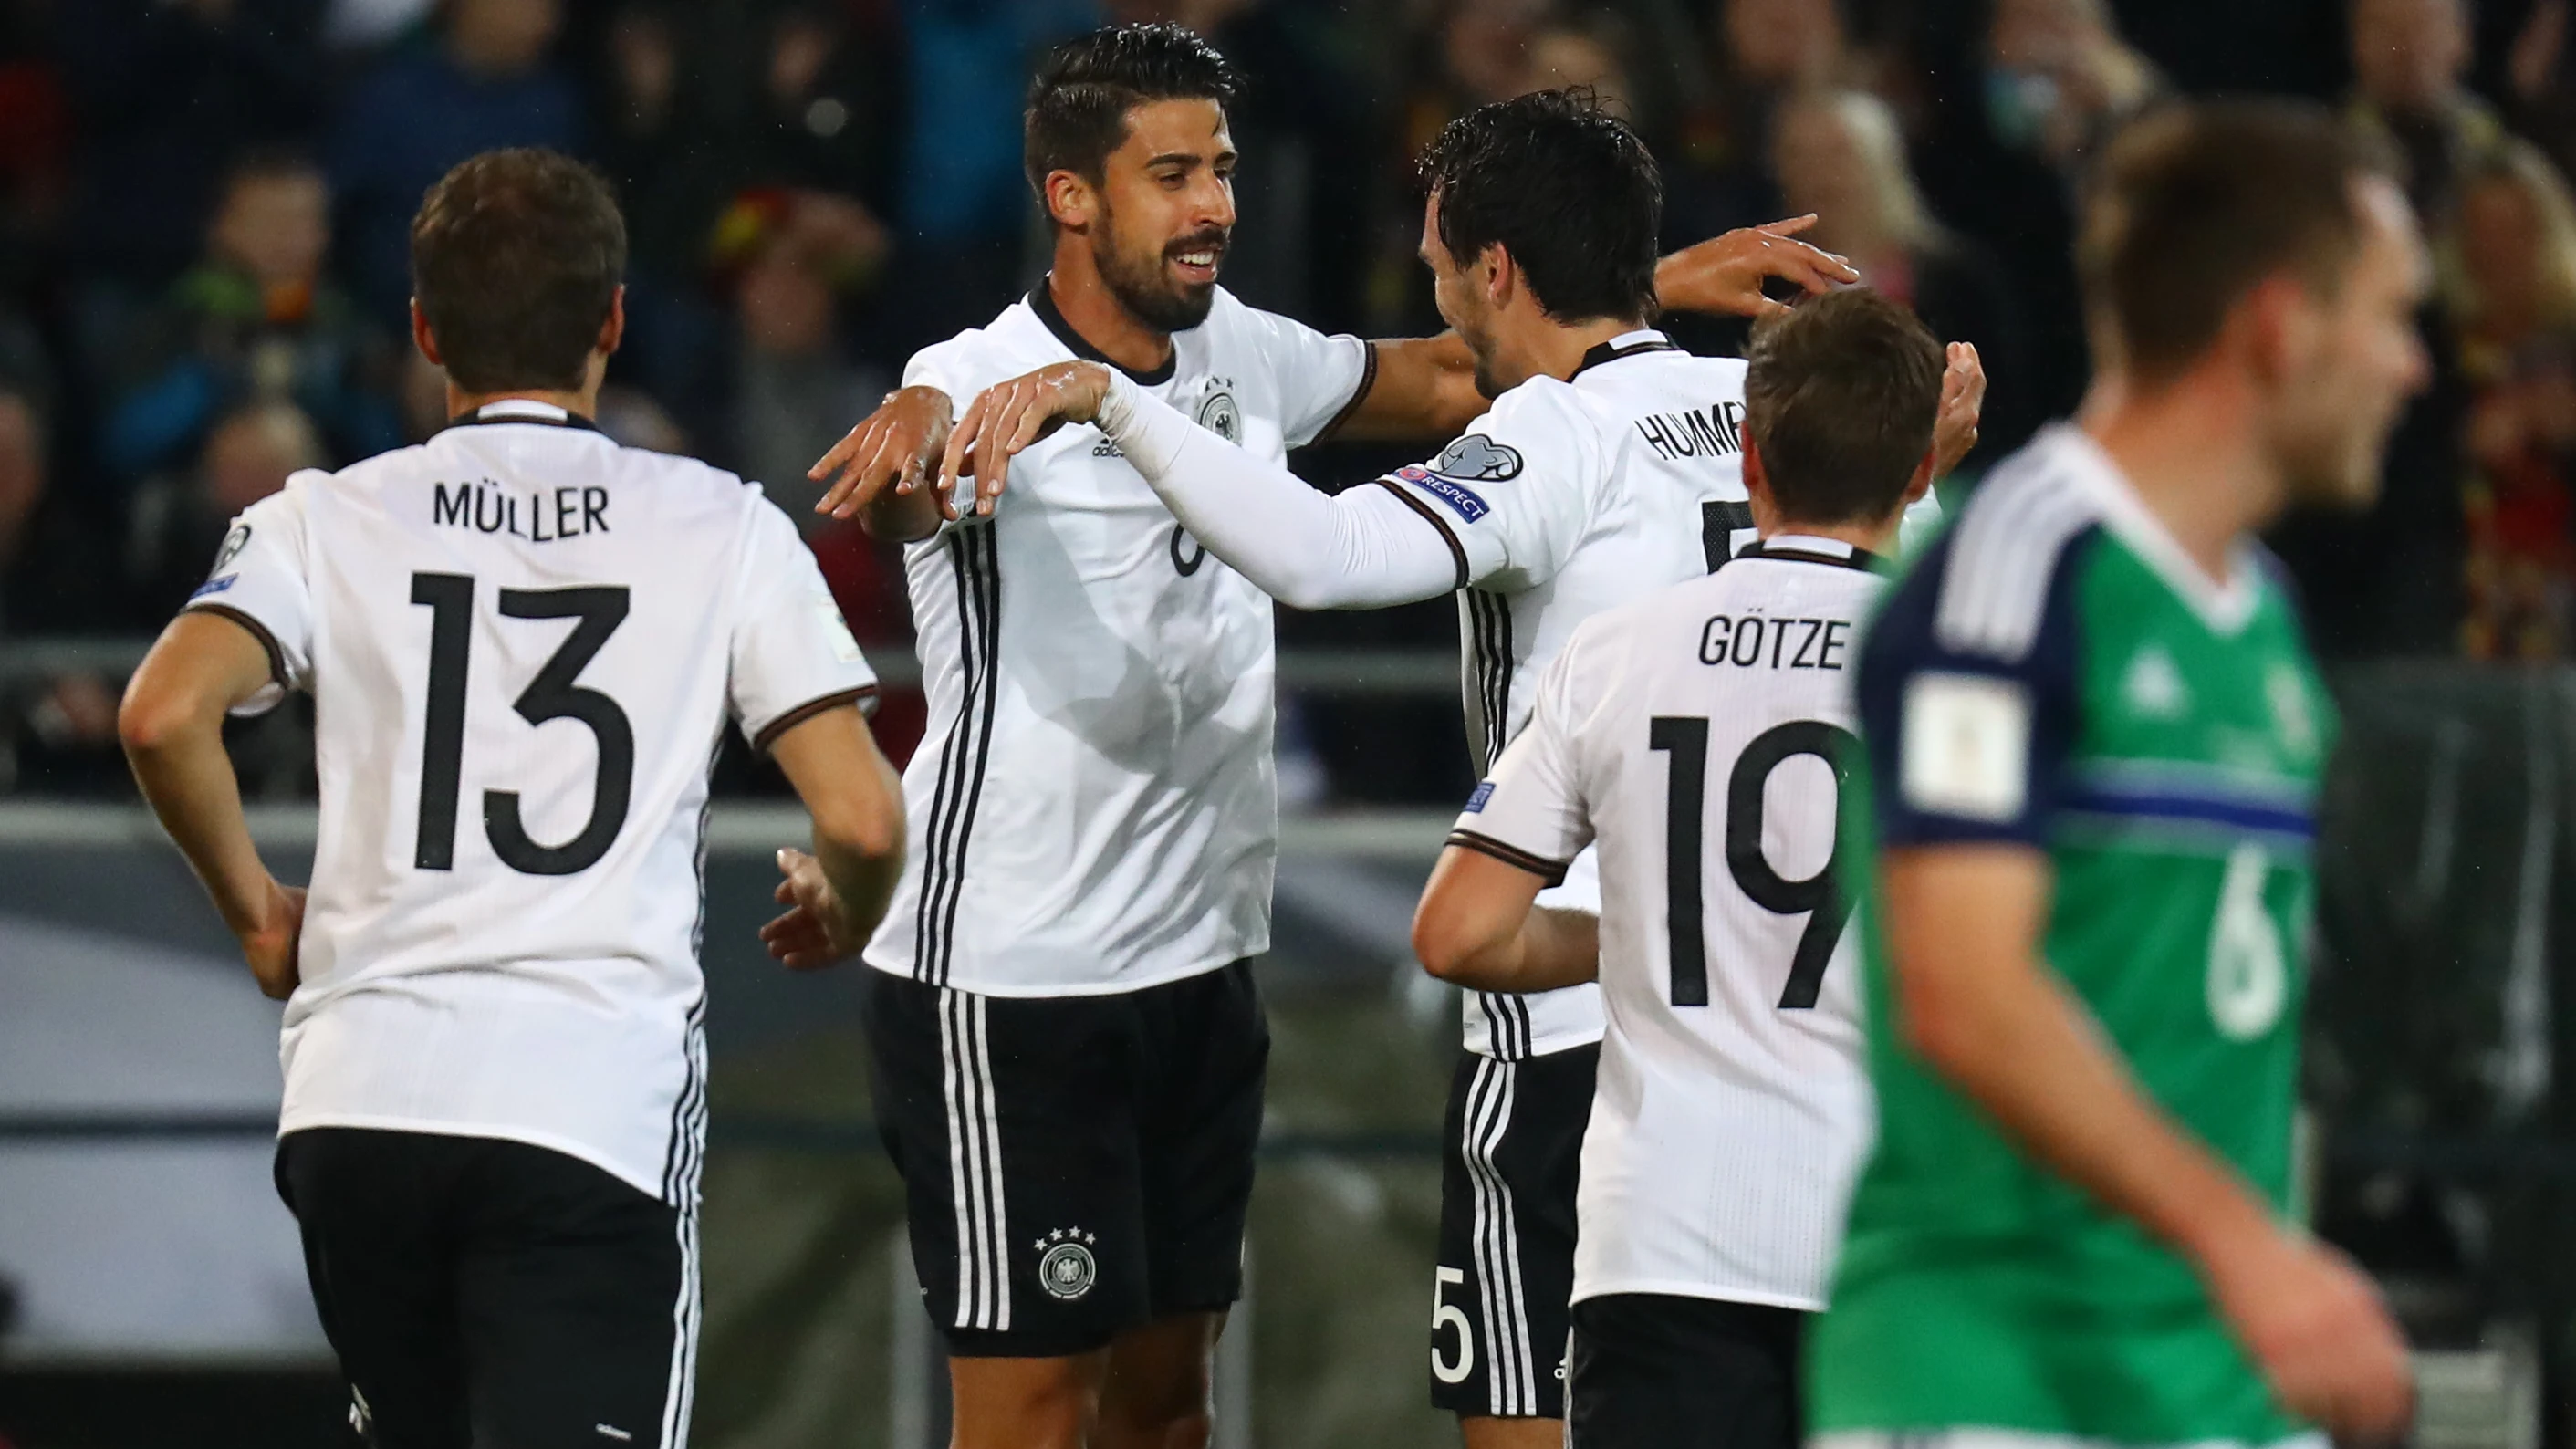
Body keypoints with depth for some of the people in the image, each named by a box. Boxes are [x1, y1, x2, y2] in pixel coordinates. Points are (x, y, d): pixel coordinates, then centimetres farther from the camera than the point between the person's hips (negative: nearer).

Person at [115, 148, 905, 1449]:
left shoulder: (328, 522, 8)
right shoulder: (722, 528, 6)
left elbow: (164, 716, -10)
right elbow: (863, 819, -1)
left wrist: (253, 909, 9)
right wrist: (835, 914, 23)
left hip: (359, 1095, 3)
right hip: (600, 1097, -3)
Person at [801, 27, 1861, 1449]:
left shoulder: (1241, 355, 4)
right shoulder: (989, 381, -17)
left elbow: (1441, 379, 20)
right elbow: (894, 488, -40)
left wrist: (1657, 286, 7)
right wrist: (912, 432, -65)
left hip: (1201, 959, 7)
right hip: (1005, 977, -7)